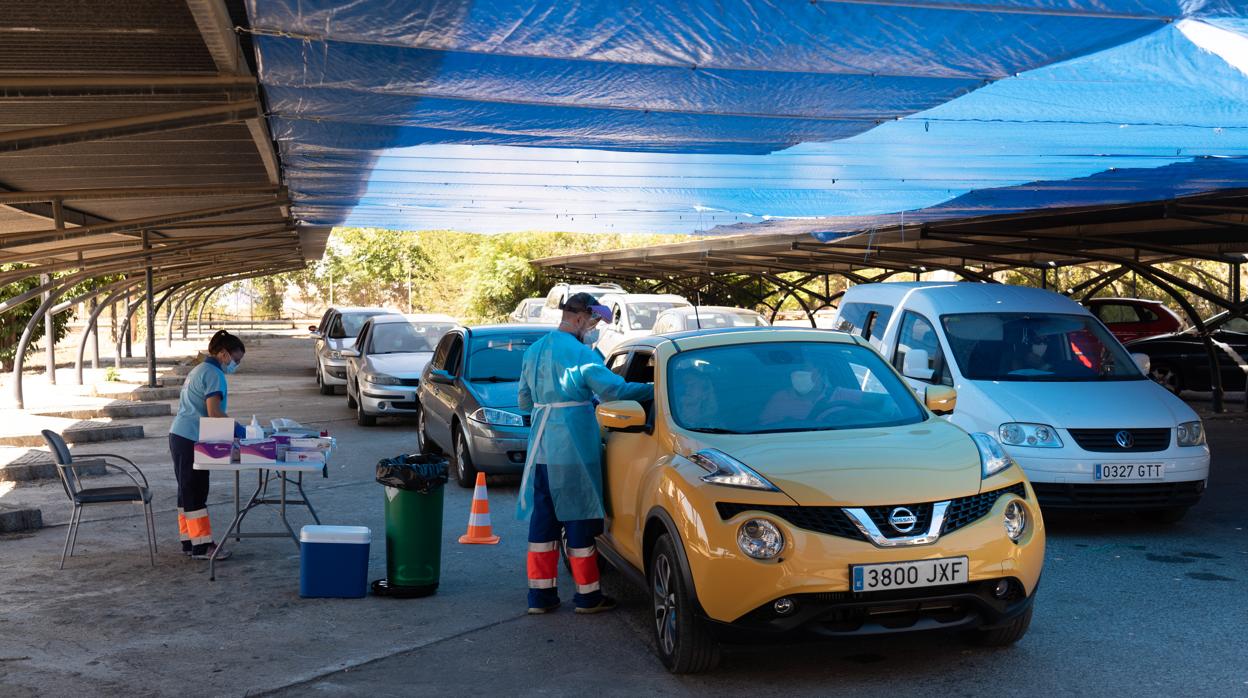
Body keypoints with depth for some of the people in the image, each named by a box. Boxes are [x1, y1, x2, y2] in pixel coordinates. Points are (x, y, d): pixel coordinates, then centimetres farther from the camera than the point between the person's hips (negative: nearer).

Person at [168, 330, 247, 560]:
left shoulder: (198, 371, 21)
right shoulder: (213, 374, -10)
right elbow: (214, 413, -18)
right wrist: (238, 429, -9)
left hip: (179, 436, 10)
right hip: (191, 440, -10)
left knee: (188, 491, 13)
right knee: (196, 491, -7)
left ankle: (189, 541, 18)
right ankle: (201, 545, -4)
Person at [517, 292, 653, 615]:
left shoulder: (533, 351, 13)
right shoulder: (579, 352, -12)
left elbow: (524, 400, 20)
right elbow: (613, 389, -20)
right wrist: (654, 389, -11)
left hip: (541, 449, 7)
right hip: (573, 448, -7)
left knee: (543, 519, 10)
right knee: (579, 519, 1)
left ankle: (540, 594, 12)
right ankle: (587, 595, 9)